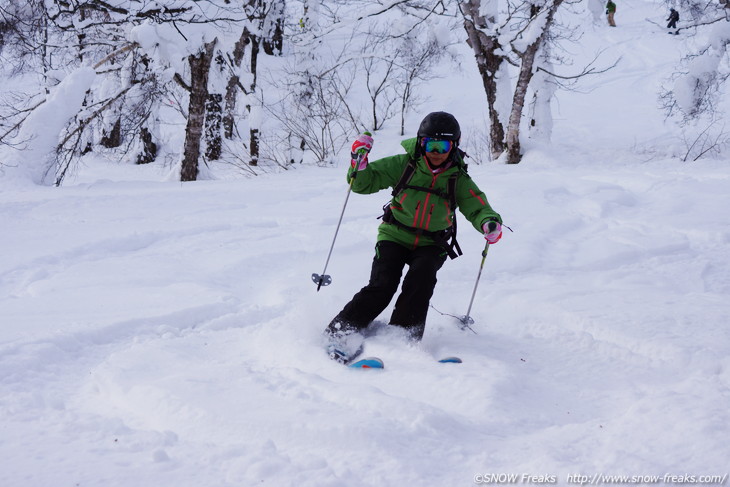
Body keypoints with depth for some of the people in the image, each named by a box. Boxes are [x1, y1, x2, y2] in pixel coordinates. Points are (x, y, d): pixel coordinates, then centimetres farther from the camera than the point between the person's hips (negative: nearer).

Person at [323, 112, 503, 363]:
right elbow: (364, 182, -3)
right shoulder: (404, 165, -7)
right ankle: (342, 331, -11)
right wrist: (359, 161, -24)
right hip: (395, 236, -1)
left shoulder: (458, 179, -3)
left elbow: (477, 207, -11)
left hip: (431, 244, 1)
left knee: (421, 280, -27)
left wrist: (490, 222, -34)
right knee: (382, 285, -19)